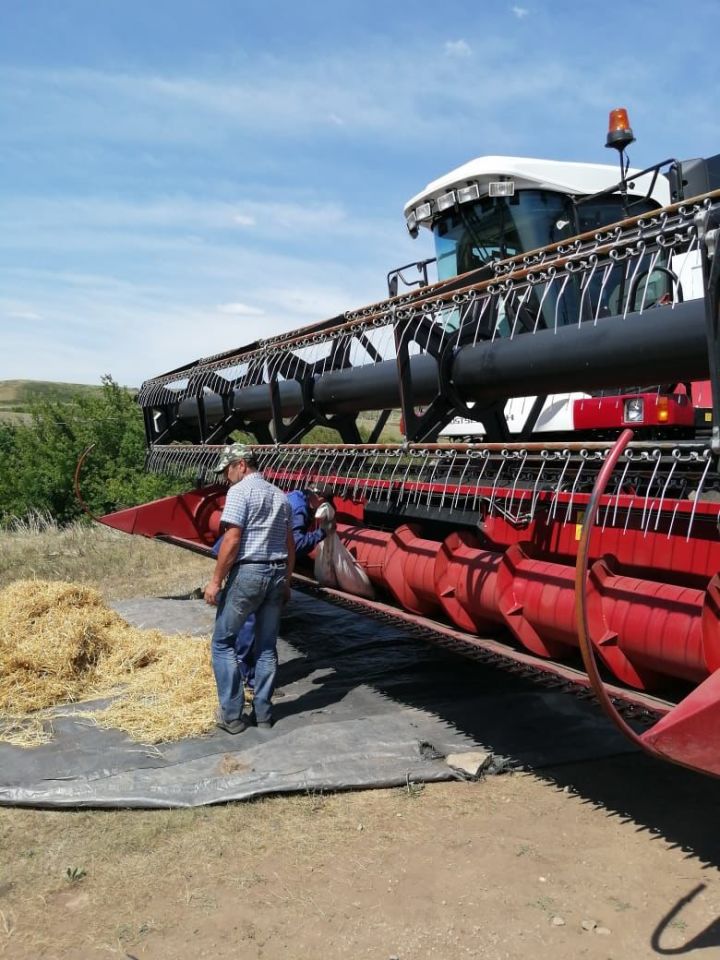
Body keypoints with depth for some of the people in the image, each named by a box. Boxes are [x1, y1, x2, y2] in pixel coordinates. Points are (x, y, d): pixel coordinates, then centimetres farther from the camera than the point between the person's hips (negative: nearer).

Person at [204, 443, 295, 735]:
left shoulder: (240, 491, -7)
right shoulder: (280, 495, 15)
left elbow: (232, 540, -15)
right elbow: (290, 544, 16)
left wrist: (216, 581, -11)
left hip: (247, 573, -7)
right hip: (277, 574, 7)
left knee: (223, 643, 5)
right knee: (267, 647, 13)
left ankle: (231, 715, 4)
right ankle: (263, 714, 17)